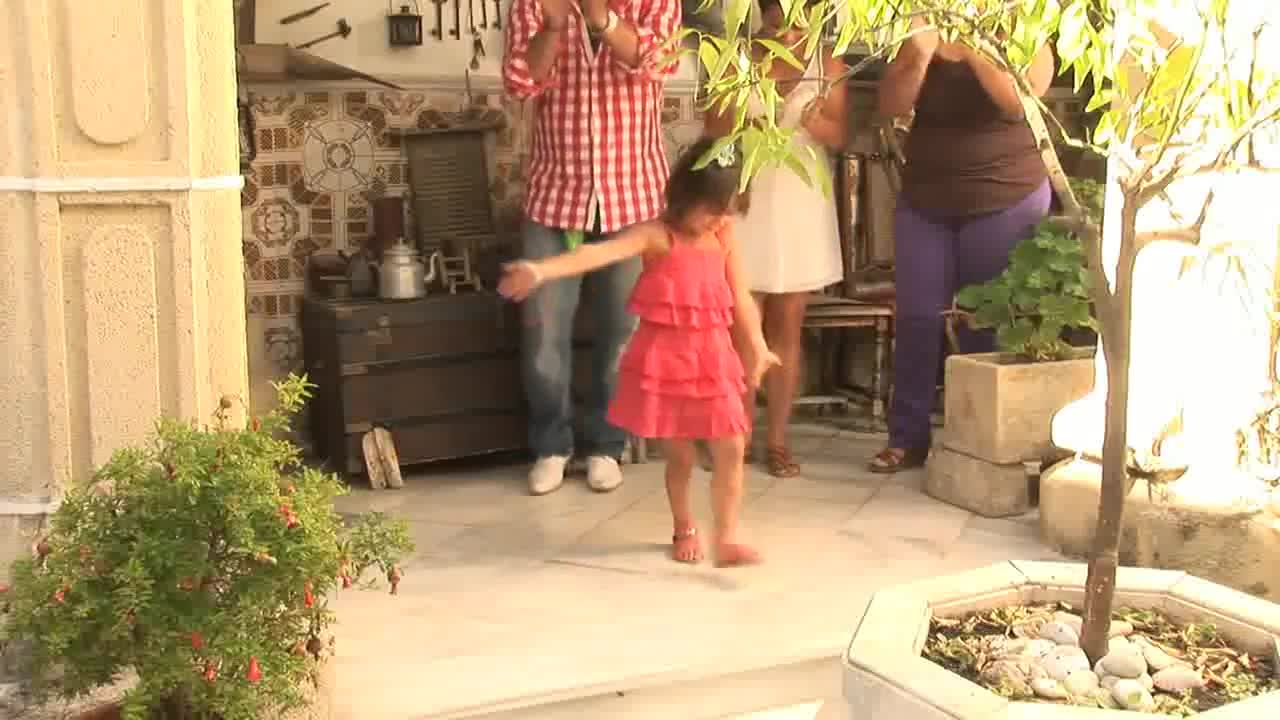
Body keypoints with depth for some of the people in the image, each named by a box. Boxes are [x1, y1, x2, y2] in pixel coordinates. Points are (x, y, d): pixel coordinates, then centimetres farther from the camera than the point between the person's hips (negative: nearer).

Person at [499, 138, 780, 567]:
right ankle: (684, 530, 30)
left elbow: (741, 297, 10)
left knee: (730, 449, -3)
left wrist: (757, 345, 1)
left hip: (713, 359, 4)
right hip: (665, 359, -3)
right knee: (678, 454, 8)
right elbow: (601, 252, -27)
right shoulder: (657, 236, -13)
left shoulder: (725, 240, 2)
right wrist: (543, 270, -41)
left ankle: (727, 540, 4)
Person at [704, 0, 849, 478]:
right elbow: (713, 130, -3)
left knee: (787, 325, 4)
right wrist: (742, 121, -23)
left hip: (802, 203, 1)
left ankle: (777, 439, 11)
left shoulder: (826, 62, 2)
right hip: (746, 198, -1)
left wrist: (815, 122, -23)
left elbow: (840, 135, -2)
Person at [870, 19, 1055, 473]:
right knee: (916, 318, -1)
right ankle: (907, 438, 6)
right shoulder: (922, 40, 7)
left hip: (1006, 202, -3)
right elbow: (890, 107, -4)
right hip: (924, 202, 3)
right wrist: (921, 57, -18)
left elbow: (1021, 100, -18)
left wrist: (973, 50, -22)